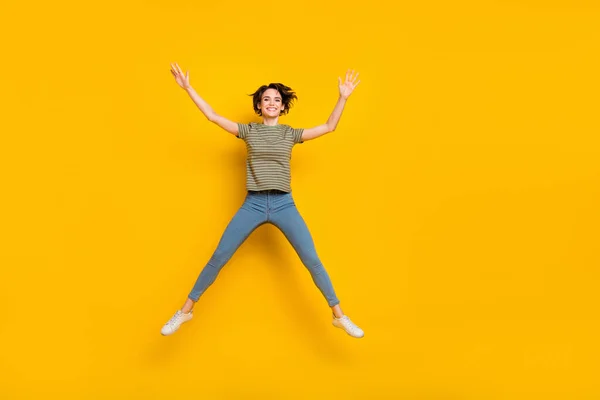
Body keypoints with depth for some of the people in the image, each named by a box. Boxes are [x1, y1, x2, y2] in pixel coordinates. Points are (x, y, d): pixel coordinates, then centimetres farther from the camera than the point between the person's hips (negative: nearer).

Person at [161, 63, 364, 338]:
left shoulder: (291, 133, 9)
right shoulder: (248, 131, 8)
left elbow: (329, 127, 3)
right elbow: (212, 116, 4)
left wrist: (343, 97, -6)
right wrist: (188, 88, -1)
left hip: (284, 204, 0)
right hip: (253, 204, 0)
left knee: (311, 260, -5)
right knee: (218, 258, -1)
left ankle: (339, 316, 6)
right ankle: (185, 311, 12)